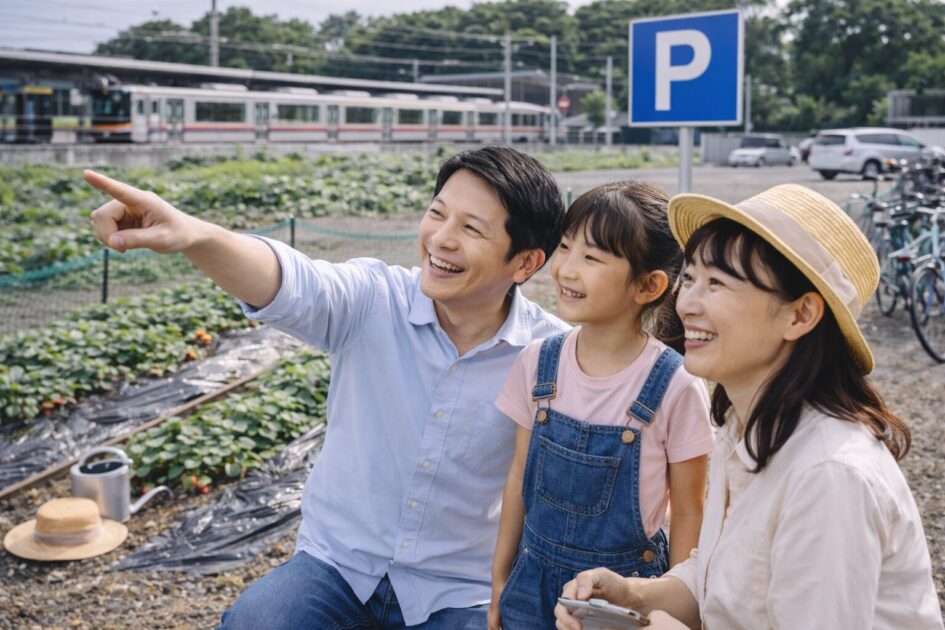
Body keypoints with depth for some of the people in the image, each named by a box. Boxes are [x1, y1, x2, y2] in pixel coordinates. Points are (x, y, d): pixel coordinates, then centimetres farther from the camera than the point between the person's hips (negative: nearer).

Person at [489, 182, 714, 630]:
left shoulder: (676, 388, -19)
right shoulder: (538, 362, -8)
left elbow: (688, 512, -7)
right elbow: (519, 477, 2)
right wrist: (499, 581, 8)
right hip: (534, 582, 3)